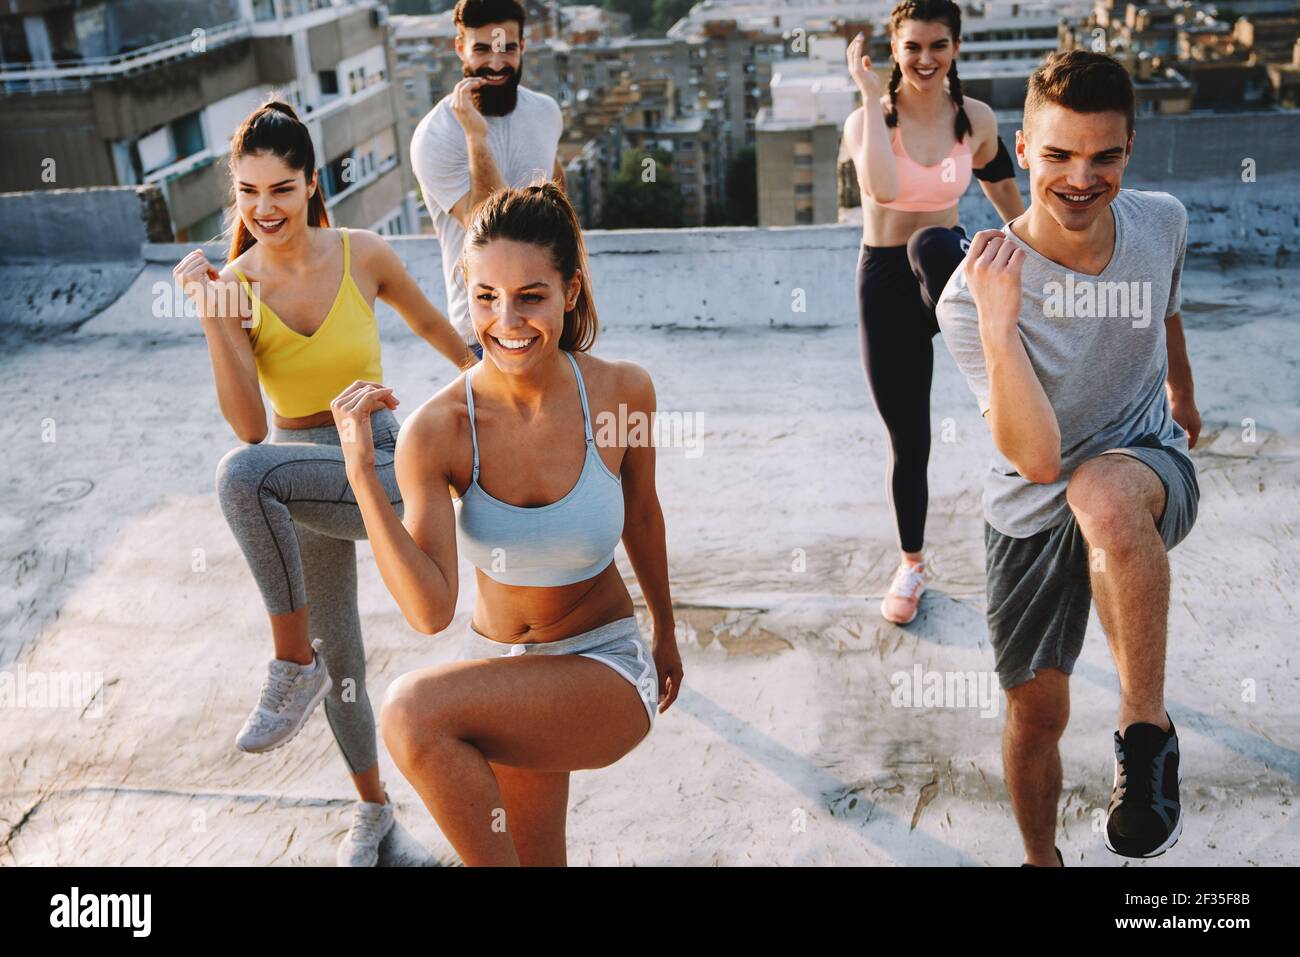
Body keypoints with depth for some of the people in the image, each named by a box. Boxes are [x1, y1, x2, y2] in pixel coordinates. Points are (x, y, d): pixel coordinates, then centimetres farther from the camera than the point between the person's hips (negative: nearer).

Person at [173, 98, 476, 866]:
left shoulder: (363, 255, -12)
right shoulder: (234, 285, -9)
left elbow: (427, 321, 9)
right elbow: (249, 424, -19)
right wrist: (213, 316, -27)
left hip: (382, 466, -3)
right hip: (301, 480, 3)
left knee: (243, 474, -35)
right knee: (342, 660, 14)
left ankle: (294, 664, -19)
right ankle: (373, 808, 39)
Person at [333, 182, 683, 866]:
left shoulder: (621, 391, -16)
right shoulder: (438, 430, -17)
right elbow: (430, 612, -23)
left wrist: (665, 634, 16)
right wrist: (361, 473, -32)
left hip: (607, 671, -2)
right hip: (499, 678, 3)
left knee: (414, 711, -28)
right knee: (536, 857, 17)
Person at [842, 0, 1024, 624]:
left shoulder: (975, 120, 0)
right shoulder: (869, 119, -8)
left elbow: (1006, 198, 16)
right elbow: (883, 189, -30)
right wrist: (872, 96, -25)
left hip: (948, 268, 1)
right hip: (885, 279, -1)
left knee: (932, 245, -41)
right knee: (907, 439, 7)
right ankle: (911, 566, 26)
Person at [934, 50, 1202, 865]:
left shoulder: (1163, 223, -10)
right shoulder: (974, 294, -24)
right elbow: (1037, 458, -32)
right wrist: (997, 321, -42)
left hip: (1148, 461, 1)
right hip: (1034, 513, 0)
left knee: (1101, 495, -38)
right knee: (1037, 712, 7)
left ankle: (1148, 730, -21)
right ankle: (1042, 859, 38)